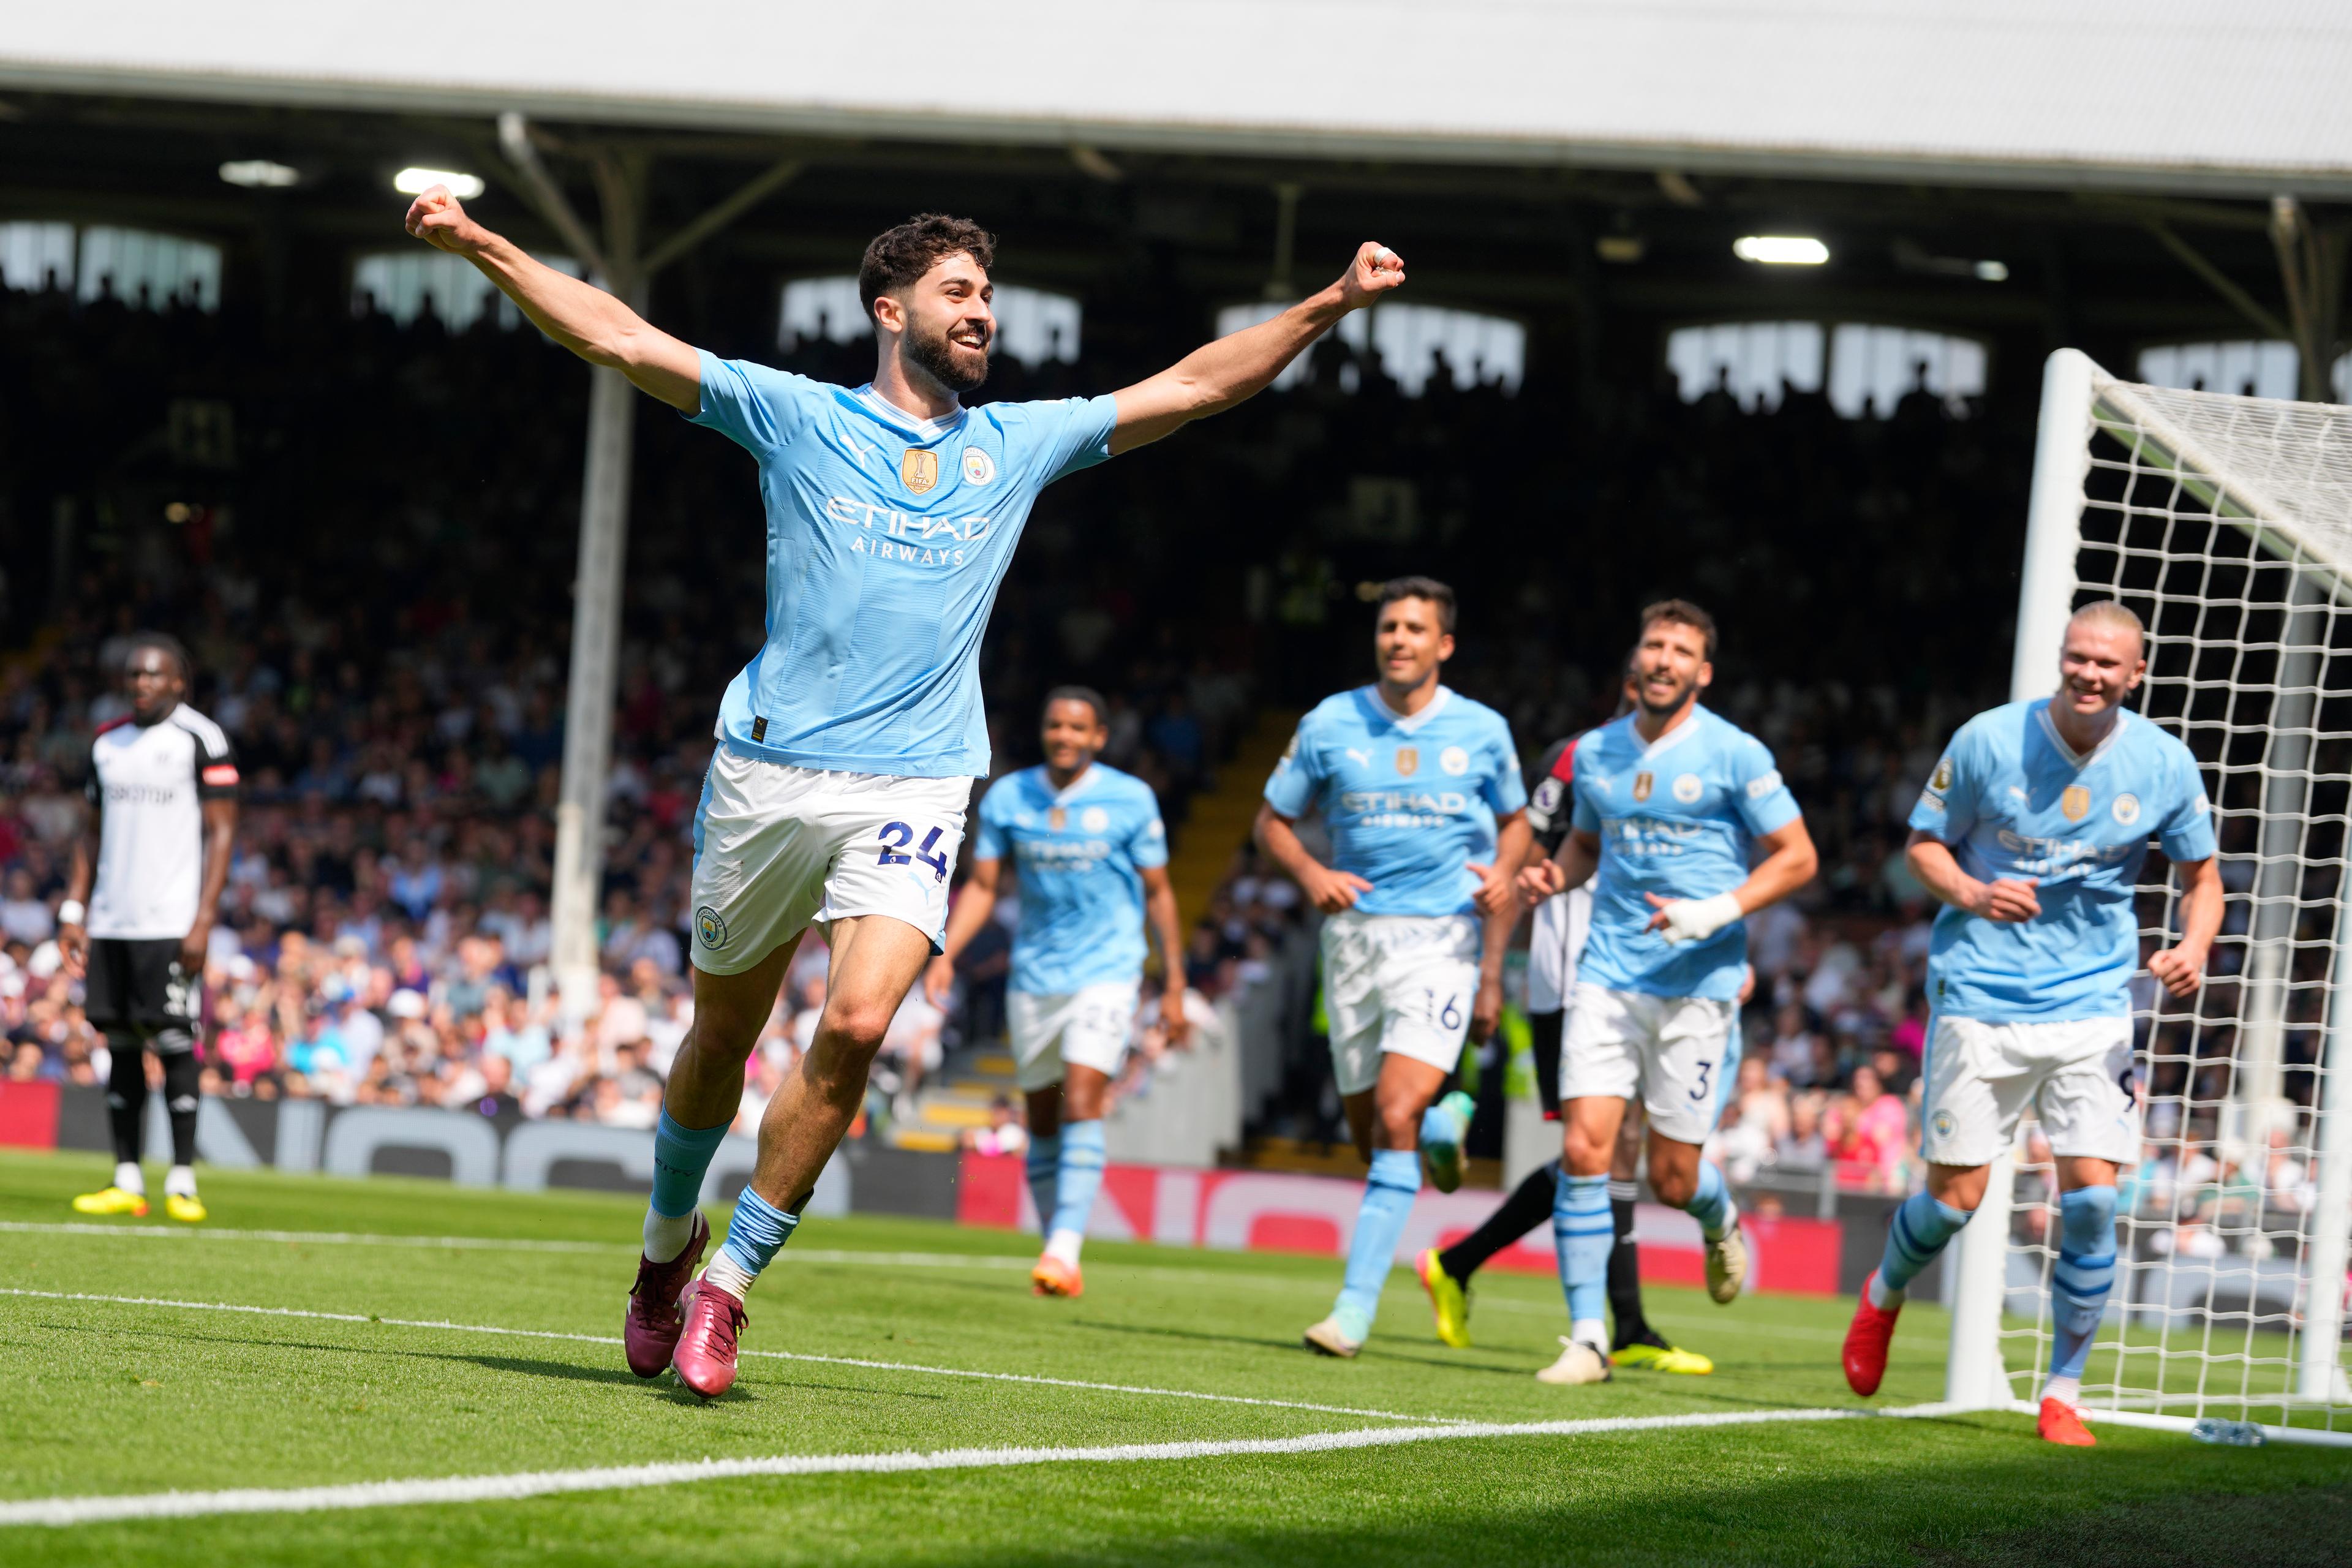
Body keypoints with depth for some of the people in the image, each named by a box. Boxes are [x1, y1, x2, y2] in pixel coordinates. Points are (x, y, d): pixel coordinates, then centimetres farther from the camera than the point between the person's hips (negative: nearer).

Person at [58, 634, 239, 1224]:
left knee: (174, 1042, -7)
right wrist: (73, 910, 13)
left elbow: (222, 832, -6)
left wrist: (204, 920, -13)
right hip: (110, 924, 6)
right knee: (120, 1044, 5)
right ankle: (126, 1182, 8)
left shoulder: (200, 740, -4)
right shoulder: (107, 743, 15)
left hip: (169, 925, -6)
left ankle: (182, 1182, -3)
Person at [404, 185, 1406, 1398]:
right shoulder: (795, 417, 6)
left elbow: (1192, 386, 18)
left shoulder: (1019, 443, 14)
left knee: (857, 1025, -19)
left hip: (913, 790, 1)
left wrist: (1330, 305, 11)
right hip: (767, 773, -1)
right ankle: (669, 1239, 35)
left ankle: (728, 1285, -9)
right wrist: (478, 245, -6)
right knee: (723, 1031, 9)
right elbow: (615, 337, 2)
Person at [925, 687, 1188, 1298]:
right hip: (1034, 976, 4)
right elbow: (981, 886, 7)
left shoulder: (1130, 800, -4)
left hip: (1106, 972, -4)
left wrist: (1174, 985, 2)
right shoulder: (1007, 798, 2)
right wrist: (945, 954, -7)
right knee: (1043, 1119, 7)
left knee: (1082, 1105, -19)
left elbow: (1158, 892, 3)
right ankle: (1057, 1256, 17)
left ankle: (1065, 1250, -26)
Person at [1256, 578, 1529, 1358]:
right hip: (1355, 935, 3)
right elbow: (1272, 819, 10)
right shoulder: (1330, 725, 1)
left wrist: (1503, 871, -3)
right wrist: (1310, 872, -9)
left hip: (1445, 937, -2)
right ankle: (1446, 1121, 45)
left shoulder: (1482, 731, 2)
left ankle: (1357, 1304, -17)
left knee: (1395, 1115, -18)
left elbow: (1514, 820, 18)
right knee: (1371, 1133, 7)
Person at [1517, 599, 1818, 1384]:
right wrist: (1553, 875, 3)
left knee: (1672, 1178, 1)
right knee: (1583, 1148, -12)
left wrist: (1718, 913, -17)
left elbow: (1797, 857, -3)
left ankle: (1721, 1221, 39)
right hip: (1609, 974, 3)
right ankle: (1586, 1337, -6)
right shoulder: (1596, 752, 8)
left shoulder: (1735, 755, -5)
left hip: (1699, 986, -3)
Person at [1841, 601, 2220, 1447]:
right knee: (1956, 1198, 0)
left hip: (2093, 1004, 1)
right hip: (1982, 995, -1)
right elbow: (1925, 844, 4)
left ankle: (2063, 1393, 4)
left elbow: (2202, 875, 10)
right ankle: (1883, 1296, 34)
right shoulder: (1988, 741, -8)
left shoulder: (2164, 764, -2)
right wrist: (1973, 893, -17)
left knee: (2092, 1199, -10)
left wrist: (2193, 947, -11)